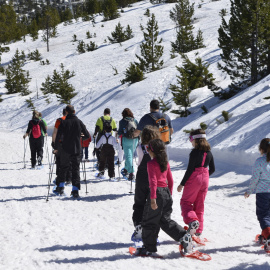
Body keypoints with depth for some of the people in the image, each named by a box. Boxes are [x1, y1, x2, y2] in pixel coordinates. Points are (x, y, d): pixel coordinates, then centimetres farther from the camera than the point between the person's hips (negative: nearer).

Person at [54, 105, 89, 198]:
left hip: (66, 150, -1)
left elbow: (58, 136, -11)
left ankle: (60, 187, 16)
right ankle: (75, 190, -4)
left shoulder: (63, 122, -7)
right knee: (75, 169, 5)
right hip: (76, 150, 1)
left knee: (63, 168, 15)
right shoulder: (79, 122, -2)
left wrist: (56, 148, 1)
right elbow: (87, 135, 2)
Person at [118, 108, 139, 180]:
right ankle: (126, 169, 34)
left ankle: (131, 172, -16)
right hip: (135, 140, 4)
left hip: (126, 140, -4)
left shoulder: (122, 121, -4)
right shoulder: (135, 120, 7)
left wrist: (119, 132, 15)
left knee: (128, 156, -4)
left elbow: (120, 133, -6)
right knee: (131, 155, 19)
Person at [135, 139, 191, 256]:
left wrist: (152, 198, -19)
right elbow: (170, 180, 15)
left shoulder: (151, 164, -12)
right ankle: (184, 236, 2)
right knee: (165, 220, 15)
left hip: (157, 192, -7)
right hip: (166, 192, 7)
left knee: (149, 221, 4)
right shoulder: (166, 163, 10)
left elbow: (153, 181, -18)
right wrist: (170, 194, 24)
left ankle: (149, 248, 10)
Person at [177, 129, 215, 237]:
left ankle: (192, 220, -19)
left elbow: (189, 169, -16)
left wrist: (182, 184, -9)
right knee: (199, 205, 14)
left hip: (194, 179, -6)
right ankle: (198, 230, 15)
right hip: (205, 180, 6)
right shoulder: (209, 153, 5)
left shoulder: (194, 152, -15)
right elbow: (212, 169, 10)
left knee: (185, 201, 7)